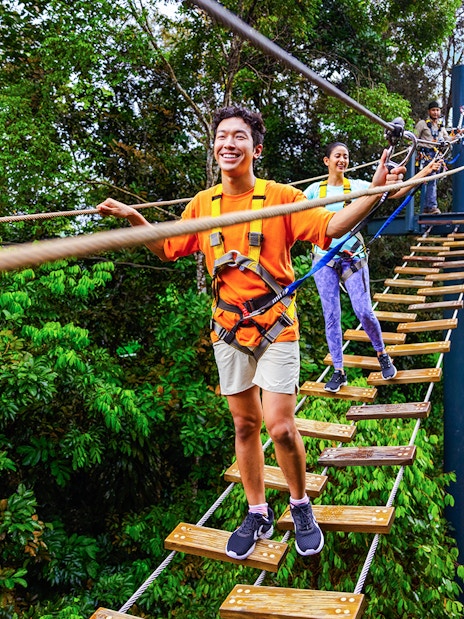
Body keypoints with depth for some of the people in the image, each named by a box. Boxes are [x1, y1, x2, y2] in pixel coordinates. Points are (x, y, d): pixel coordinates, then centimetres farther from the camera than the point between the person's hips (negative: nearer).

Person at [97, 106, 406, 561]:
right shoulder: (203, 203, 4)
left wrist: (374, 190, -26)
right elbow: (168, 249, 14)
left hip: (275, 327, -3)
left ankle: (301, 506, 23)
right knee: (245, 425, 13)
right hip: (228, 329, 4)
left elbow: (330, 226, -15)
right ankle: (257, 514, 31)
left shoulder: (280, 197, -7)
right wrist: (133, 217, 3)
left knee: (280, 427, -7)